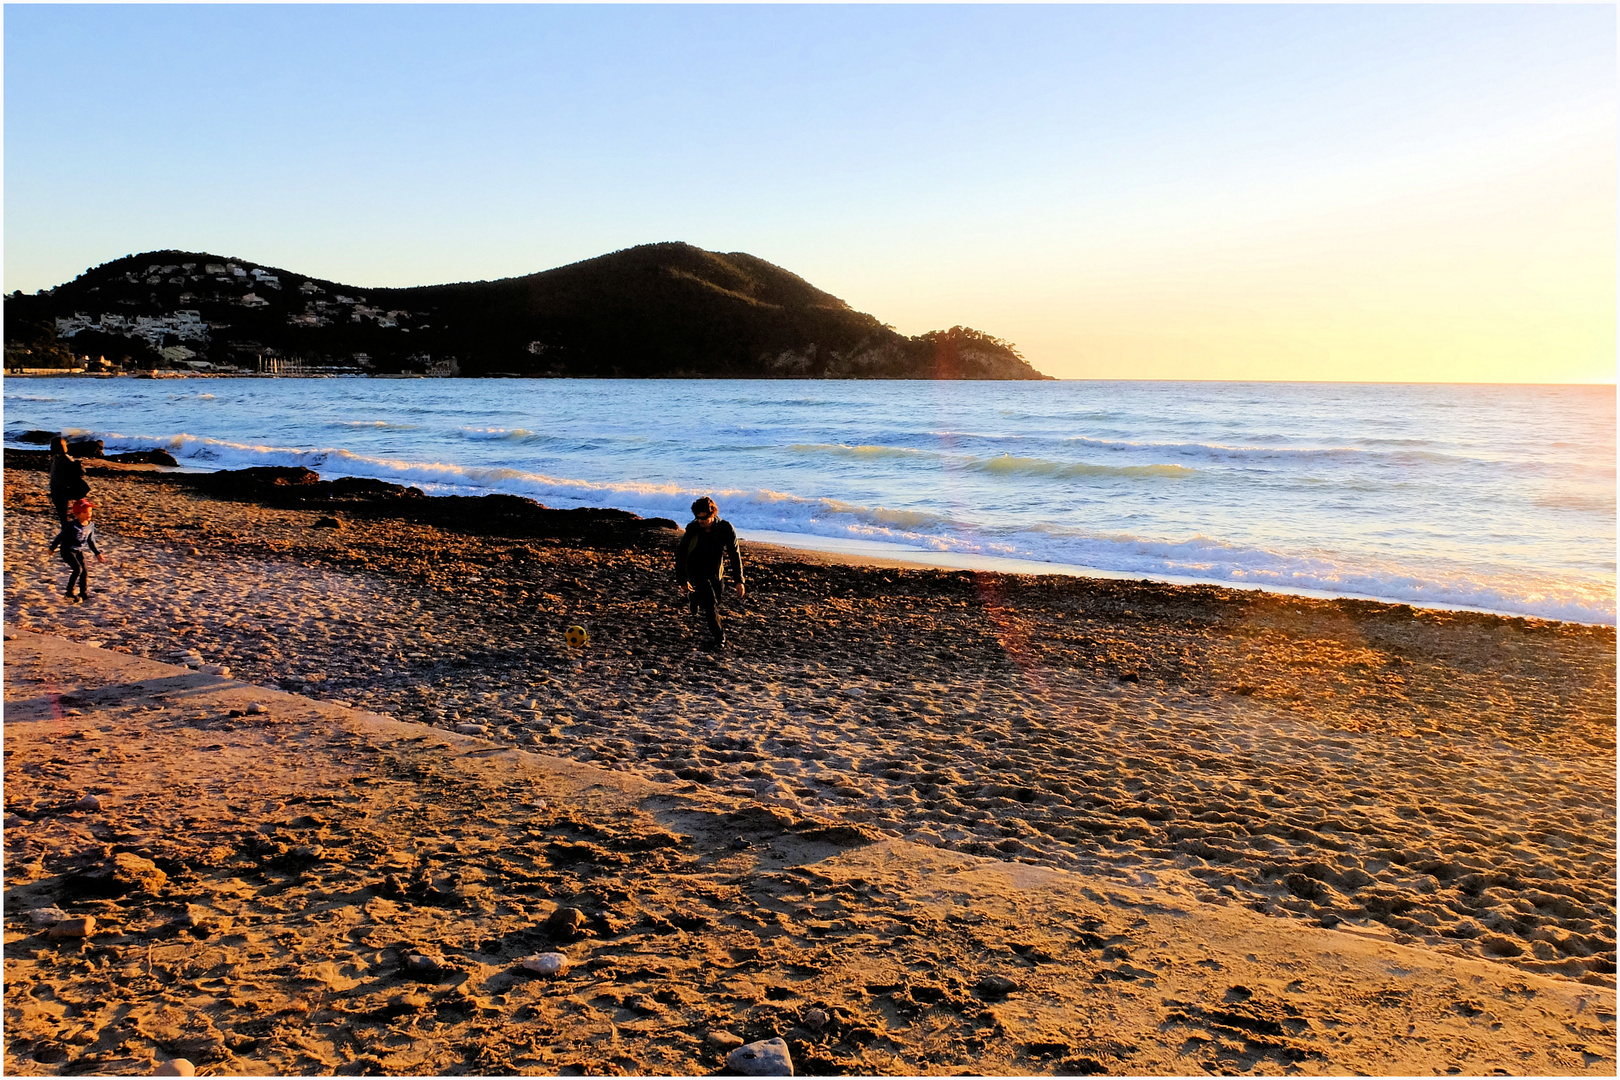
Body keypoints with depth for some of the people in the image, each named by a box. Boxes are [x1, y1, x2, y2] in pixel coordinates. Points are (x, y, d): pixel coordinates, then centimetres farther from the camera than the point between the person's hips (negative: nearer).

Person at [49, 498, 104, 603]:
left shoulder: (90, 526, -1)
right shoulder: (72, 526, -21)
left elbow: (91, 541, 11)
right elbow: (61, 536, -11)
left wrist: (98, 553, 11)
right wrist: (52, 548, -3)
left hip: (79, 551, 7)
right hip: (67, 550, -7)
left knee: (85, 570, 2)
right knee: (78, 569, -19)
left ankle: (84, 593, 12)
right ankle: (69, 592, -7)